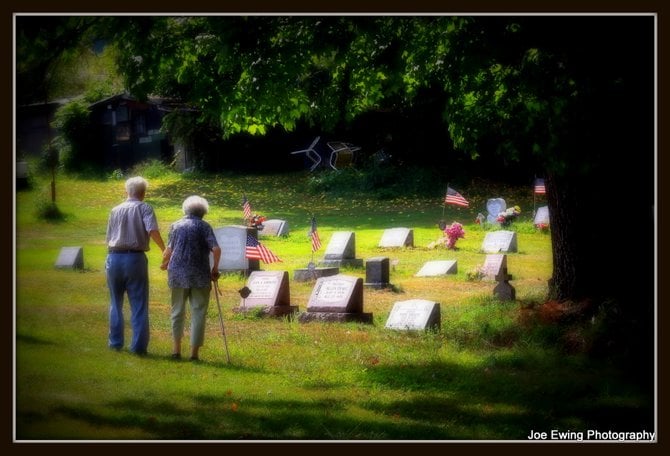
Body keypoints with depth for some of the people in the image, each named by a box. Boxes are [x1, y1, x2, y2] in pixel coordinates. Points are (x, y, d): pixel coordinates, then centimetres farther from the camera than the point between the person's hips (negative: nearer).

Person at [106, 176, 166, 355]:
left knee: (116, 303, 15)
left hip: (114, 258, 3)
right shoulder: (144, 208, 0)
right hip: (135, 258, -3)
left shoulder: (116, 210, 11)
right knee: (139, 305, 1)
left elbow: (109, 238, 14)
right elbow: (153, 231, -15)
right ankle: (138, 345, -2)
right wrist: (165, 250, -7)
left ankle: (115, 342, 19)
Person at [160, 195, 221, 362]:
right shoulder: (204, 226, -1)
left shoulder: (176, 225, 6)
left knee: (177, 311, 15)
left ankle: (176, 349, 16)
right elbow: (216, 249, -12)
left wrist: (165, 263, 21)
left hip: (177, 273, 3)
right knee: (198, 313, 4)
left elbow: (168, 250, 2)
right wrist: (215, 268, 2)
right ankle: (194, 352, 2)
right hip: (200, 276, -3)